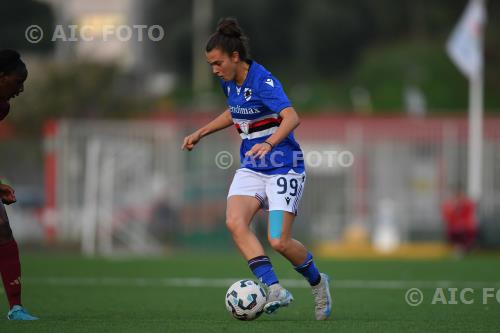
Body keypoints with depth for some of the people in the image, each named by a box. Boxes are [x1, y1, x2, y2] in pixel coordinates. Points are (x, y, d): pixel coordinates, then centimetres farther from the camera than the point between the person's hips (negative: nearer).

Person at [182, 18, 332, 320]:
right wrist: (201, 133, 22)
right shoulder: (230, 83, 5)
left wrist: (270, 143, -50)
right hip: (251, 169, 7)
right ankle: (274, 289, -23)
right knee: (235, 222, -21)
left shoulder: (262, 81, -20)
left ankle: (318, 281, 19)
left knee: (279, 242, -12)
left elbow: (292, 117, -34)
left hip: (284, 168, -7)